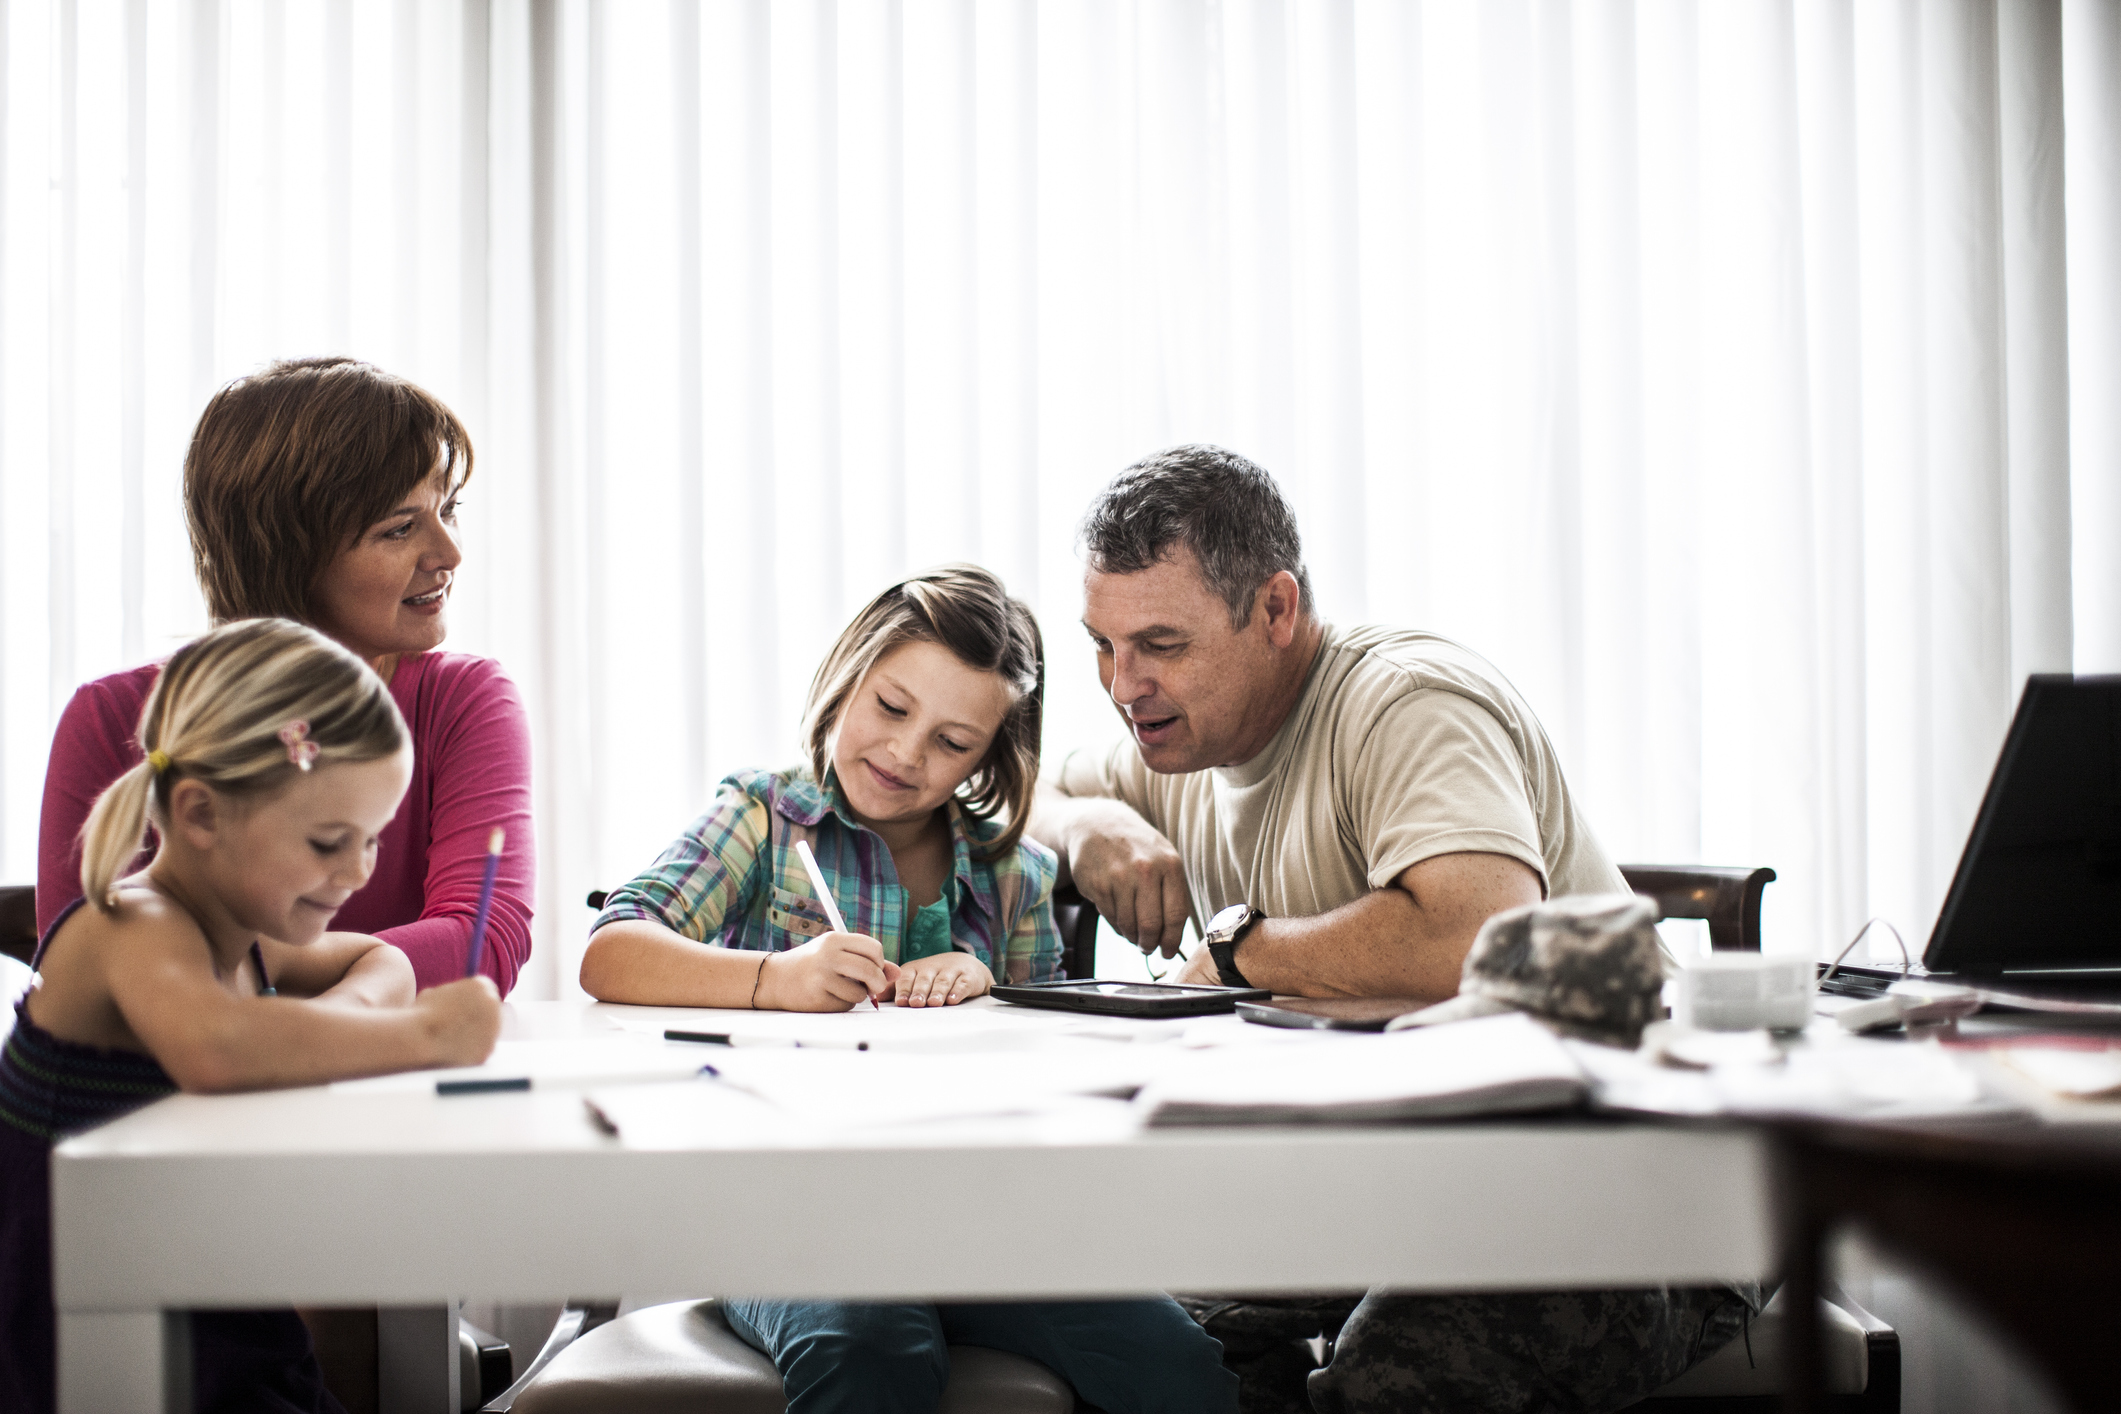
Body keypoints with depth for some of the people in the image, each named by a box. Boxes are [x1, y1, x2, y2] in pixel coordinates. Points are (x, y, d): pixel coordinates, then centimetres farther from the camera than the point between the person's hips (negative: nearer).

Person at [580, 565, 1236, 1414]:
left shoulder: (1015, 875, 18)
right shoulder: (764, 816, 10)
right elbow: (609, 958, -5)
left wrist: (993, 998, -5)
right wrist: (776, 979, -22)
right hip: (783, 1195, -3)